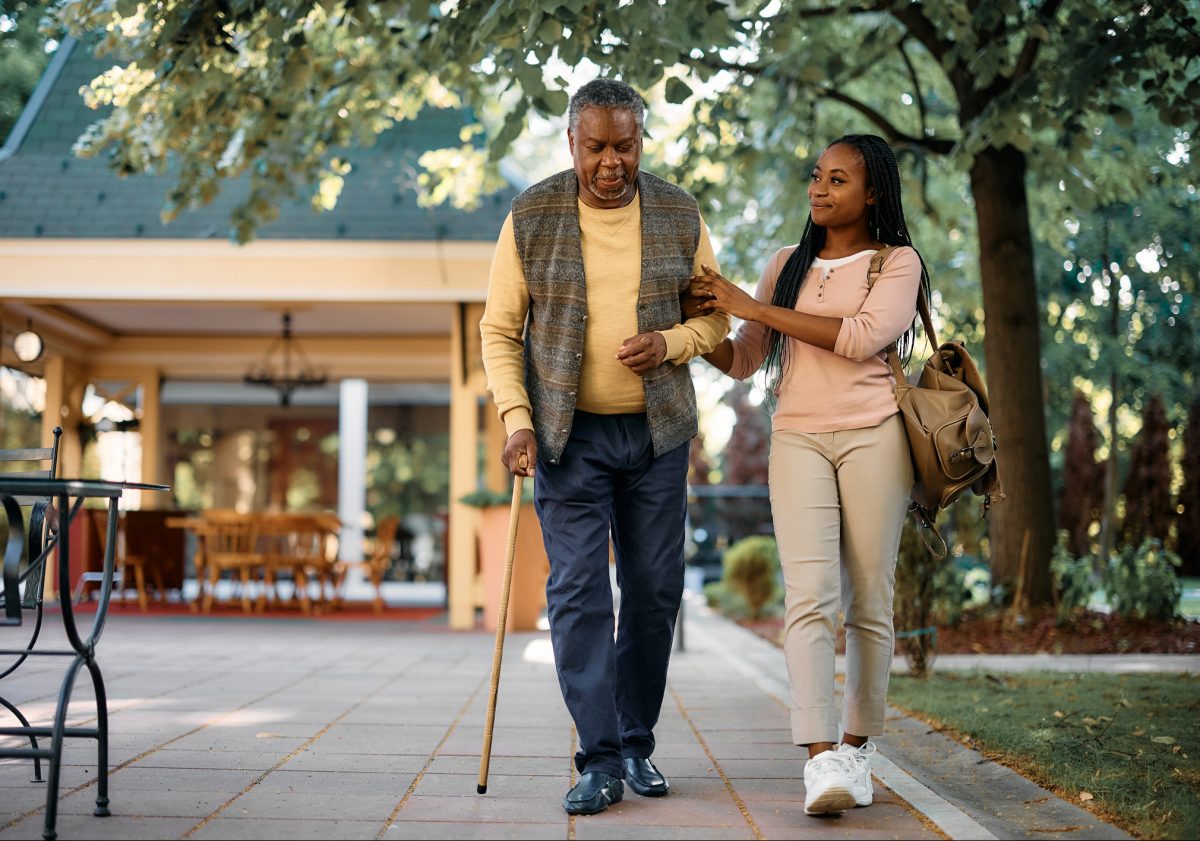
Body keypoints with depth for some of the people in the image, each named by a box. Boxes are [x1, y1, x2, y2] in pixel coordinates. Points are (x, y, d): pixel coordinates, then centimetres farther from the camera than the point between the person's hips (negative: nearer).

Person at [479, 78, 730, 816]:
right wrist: (517, 420, -13)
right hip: (570, 433, -2)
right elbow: (499, 331, -1)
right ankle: (599, 761, -5)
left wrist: (671, 343, -14)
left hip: (657, 430, 2)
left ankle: (637, 744, 20)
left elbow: (716, 315, 8)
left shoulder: (679, 217, 0)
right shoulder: (531, 220, -5)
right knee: (578, 590, -8)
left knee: (655, 589, 6)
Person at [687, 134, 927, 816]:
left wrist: (753, 307, -10)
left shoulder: (899, 263, 6)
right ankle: (822, 759, -20)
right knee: (809, 594, -13)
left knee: (868, 601, -1)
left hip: (873, 434, -2)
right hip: (797, 438, 2)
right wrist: (702, 322, 0)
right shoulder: (788, 265, 19)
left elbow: (862, 336, -12)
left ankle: (858, 745, 13)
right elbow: (742, 361, 20)